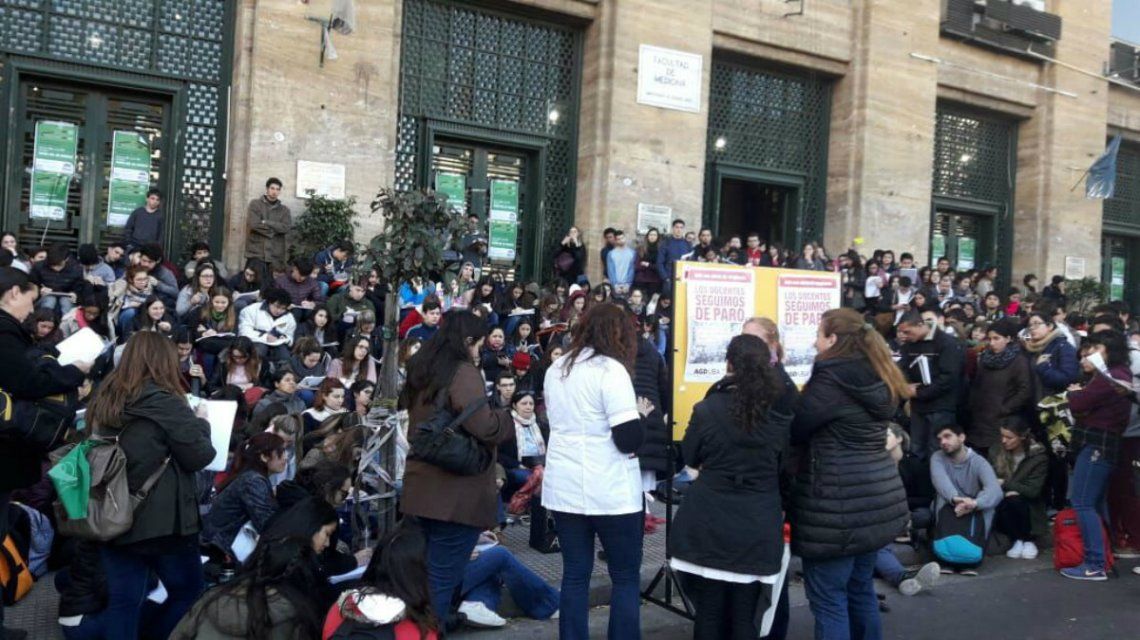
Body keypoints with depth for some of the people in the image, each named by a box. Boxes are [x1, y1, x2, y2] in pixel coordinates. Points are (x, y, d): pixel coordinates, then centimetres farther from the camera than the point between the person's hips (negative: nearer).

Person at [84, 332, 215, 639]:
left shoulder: (104, 398, 5)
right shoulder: (165, 402, -16)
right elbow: (200, 456, -10)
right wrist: (201, 422, 9)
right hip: (160, 519, -6)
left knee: (123, 599, 10)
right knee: (189, 591, 13)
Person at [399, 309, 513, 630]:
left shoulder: (421, 371, 13)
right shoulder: (463, 372, -14)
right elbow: (483, 427, -23)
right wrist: (506, 419, -4)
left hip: (425, 488, 9)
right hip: (456, 493, -9)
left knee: (429, 571, 19)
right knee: (443, 576, -1)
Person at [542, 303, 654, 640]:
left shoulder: (556, 369, 10)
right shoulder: (611, 370, -13)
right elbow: (629, 439, -17)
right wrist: (640, 414, 2)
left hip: (563, 488, 6)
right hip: (610, 492, -6)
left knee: (574, 574, 11)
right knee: (626, 576, 6)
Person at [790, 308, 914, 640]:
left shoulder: (831, 379, -16)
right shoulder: (874, 377, 8)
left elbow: (793, 430, -11)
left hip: (839, 503, -9)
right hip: (876, 497, 9)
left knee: (827, 598, 2)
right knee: (860, 588, 21)